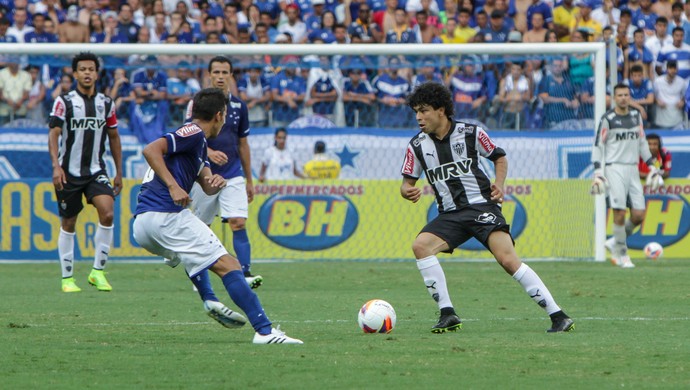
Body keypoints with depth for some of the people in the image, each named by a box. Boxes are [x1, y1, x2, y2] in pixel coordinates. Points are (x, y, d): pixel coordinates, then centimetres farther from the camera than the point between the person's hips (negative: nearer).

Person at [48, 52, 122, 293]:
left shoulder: (106, 104, 7)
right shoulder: (64, 102, -4)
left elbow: (114, 137, 16)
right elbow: (53, 133, -10)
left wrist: (119, 172, 16)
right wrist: (56, 165, -23)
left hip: (96, 171, 2)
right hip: (68, 172, -2)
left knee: (107, 212, -19)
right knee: (68, 224, 3)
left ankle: (98, 271, -9)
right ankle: (67, 278, 15)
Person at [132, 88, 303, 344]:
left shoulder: (197, 141, 26)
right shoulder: (194, 133, -4)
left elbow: (207, 186, 21)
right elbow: (150, 150, -18)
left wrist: (217, 182, -2)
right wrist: (173, 186, -24)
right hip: (166, 215, -10)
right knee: (228, 266, -11)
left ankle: (209, 301, 25)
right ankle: (264, 330, -20)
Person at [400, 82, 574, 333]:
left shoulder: (471, 133, -2)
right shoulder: (417, 145, 4)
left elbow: (499, 157, 12)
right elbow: (407, 182, 8)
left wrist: (499, 184, -6)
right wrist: (408, 192, -16)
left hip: (481, 206, -4)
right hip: (450, 215, 4)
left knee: (508, 259, -21)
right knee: (420, 246, -23)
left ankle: (558, 316, -17)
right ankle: (447, 314, -15)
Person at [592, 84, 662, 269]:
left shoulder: (636, 115, 12)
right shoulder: (608, 119, -3)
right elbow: (598, 146, -2)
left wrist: (651, 166, 17)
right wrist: (598, 173, -10)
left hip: (633, 169, 5)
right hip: (615, 168, -5)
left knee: (639, 215, -3)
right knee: (619, 213, -12)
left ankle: (615, 243, 18)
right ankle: (621, 254, 2)